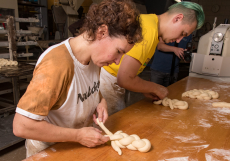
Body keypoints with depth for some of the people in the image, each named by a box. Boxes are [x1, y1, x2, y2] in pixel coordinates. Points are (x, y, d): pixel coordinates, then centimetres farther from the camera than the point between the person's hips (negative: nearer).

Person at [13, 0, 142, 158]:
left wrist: (101, 101, -12)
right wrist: (79, 136, -26)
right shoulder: (56, 64, -33)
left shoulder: (94, 53, -10)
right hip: (49, 151, -6)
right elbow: (21, 126, -31)